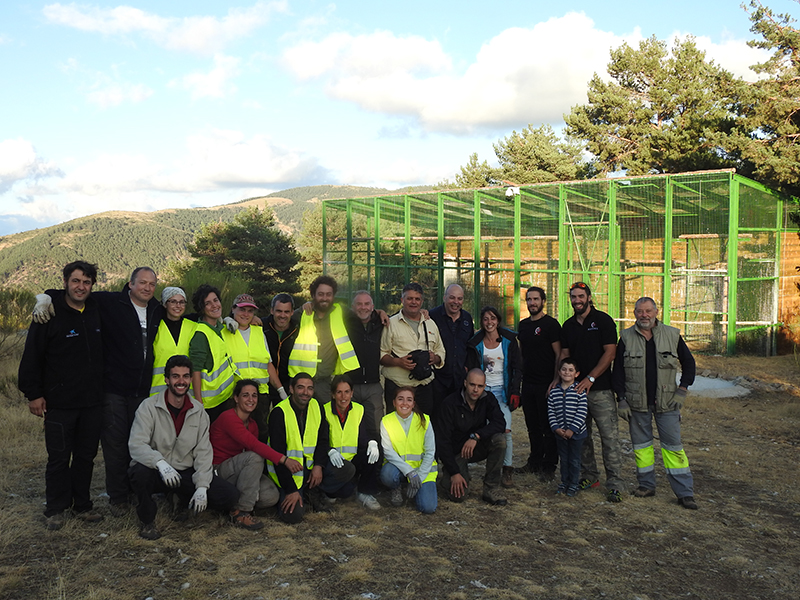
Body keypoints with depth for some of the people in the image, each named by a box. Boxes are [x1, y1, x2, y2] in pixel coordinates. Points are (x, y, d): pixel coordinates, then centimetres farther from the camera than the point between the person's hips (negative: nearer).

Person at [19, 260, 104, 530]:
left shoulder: (97, 311, 5)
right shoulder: (50, 314, -9)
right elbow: (32, 357, -6)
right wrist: (33, 393, -8)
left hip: (93, 402, 4)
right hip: (60, 403, -4)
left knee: (86, 456, 12)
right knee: (59, 458, 5)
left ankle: (82, 505, 25)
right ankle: (56, 510, 19)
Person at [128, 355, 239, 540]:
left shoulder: (198, 411, 5)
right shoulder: (149, 407, -7)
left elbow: (203, 452, 1)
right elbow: (136, 445, -19)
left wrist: (202, 487, -12)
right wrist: (161, 463, -38)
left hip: (187, 473, 3)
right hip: (156, 474, -3)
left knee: (230, 495, -16)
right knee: (139, 472, -38)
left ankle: (186, 502, 15)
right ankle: (147, 521, -8)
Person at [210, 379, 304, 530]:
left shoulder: (252, 424, 10)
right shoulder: (228, 417, -17)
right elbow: (253, 444, -30)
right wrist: (284, 459, -38)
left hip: (238, 469, 7)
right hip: (217, 471, -7)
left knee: (271, 496, -17)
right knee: (254, 457, -34)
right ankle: (240, 512, -24)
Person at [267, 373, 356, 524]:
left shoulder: (316, 407, 0)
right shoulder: (279, 413, -17)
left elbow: (323, 440, 7)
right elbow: (278, 454, -19)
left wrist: (319, 466, -13)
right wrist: (291, 490, -22)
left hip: (311, 466, 5)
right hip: (288, 471, -5)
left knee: (347, 470, -18)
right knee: (294, 515, -23)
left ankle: (313, 492, 2)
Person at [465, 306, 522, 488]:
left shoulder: (509, 340, 3)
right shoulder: (476, 343, 6)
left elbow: (517, 368, 4)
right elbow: (471, 369, 8)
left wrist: (515, 392, -5)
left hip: (502, 390, -1)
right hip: (482, 389, 1)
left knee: (505, 429, -13)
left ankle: (508, 469, -3)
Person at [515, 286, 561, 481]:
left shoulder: (551, 324, -8)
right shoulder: (523, 325, 13)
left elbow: (559, 354, -11)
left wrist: (555, 381, -17)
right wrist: (521, 375, 14)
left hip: (546, 384, -7)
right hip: (528, 383, 7)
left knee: (548, 427, 0)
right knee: (532, 426, 14)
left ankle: (549, 467, 8)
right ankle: (535, 462, 25)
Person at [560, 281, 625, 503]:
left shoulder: (603, 320, -4)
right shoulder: (568, 326, 13)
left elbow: (609, 352, -9)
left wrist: (590, 378, -15)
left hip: (600, 389, -5)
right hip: (575, 388, 6)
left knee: (609, 437, -6)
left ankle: (614, 484, -2)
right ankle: (589, 475, 23)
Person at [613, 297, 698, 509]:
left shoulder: (672, 335, 0)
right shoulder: (626, 338, 1)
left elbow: (688, 362, 9)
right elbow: (618, 370, 4)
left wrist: (682, 389, -2)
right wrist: (622, 399, -2)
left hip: (666, 402, -1)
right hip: (637, 402, 1)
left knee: (673, 445, 0)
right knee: (641, 444, 9)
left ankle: (685, 492, 6)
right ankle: (646, 485, 23)